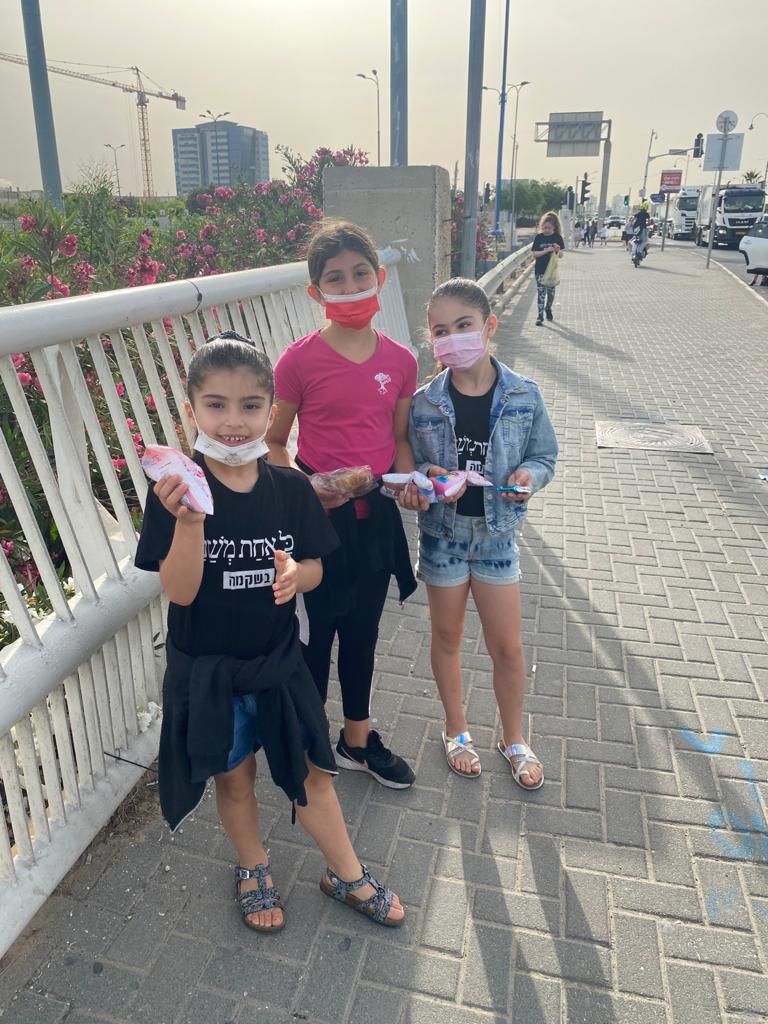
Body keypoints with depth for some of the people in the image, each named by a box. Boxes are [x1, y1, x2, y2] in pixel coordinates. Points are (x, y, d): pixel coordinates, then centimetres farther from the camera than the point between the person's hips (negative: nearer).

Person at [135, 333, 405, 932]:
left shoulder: (290, 489, -9)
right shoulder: (176, 491, -16)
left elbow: (314, 568, 1)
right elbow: (180, 591, -19)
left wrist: (294, 575, -22)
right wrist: (189, 521, -36)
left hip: (278, 661, 2)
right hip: (207, 670, -2)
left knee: (311, 771, 16)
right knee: (234, 777, 19)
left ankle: (347, 875, 40)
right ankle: (254, 869, 47)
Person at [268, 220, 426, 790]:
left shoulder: (400, 360, 1)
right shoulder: (300, 360, -11)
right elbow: (273, 444, -5)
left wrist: (410, 480, -8)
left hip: (375, 515, 4)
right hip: (318, 516, -4)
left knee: (362, 631, 19)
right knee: (314, 634, 10)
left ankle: (358, 740, 41)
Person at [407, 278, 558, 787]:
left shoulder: (524, 395, -9)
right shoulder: (423, 402, -10)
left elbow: (544, 457, 1)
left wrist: (529, 476, -20)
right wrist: (428, 479, -23)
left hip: (498, 535, 0)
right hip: (442, 534, 0)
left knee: (508, 648, 10)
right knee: (447, 637, 17)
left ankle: (514, 739, 36)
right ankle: (457, 730, 40)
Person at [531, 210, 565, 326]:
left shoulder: (557, 238, 0)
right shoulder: (539, 237, -2)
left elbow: (561, 255, 1)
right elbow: (534, 253, -7)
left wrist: (558, 250, -21)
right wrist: (547, 250, -19)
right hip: (540, 270, -1)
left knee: (551, 291, 14)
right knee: (541, 292, -5)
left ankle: (548, 309, 38)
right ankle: (540, 315, -4)